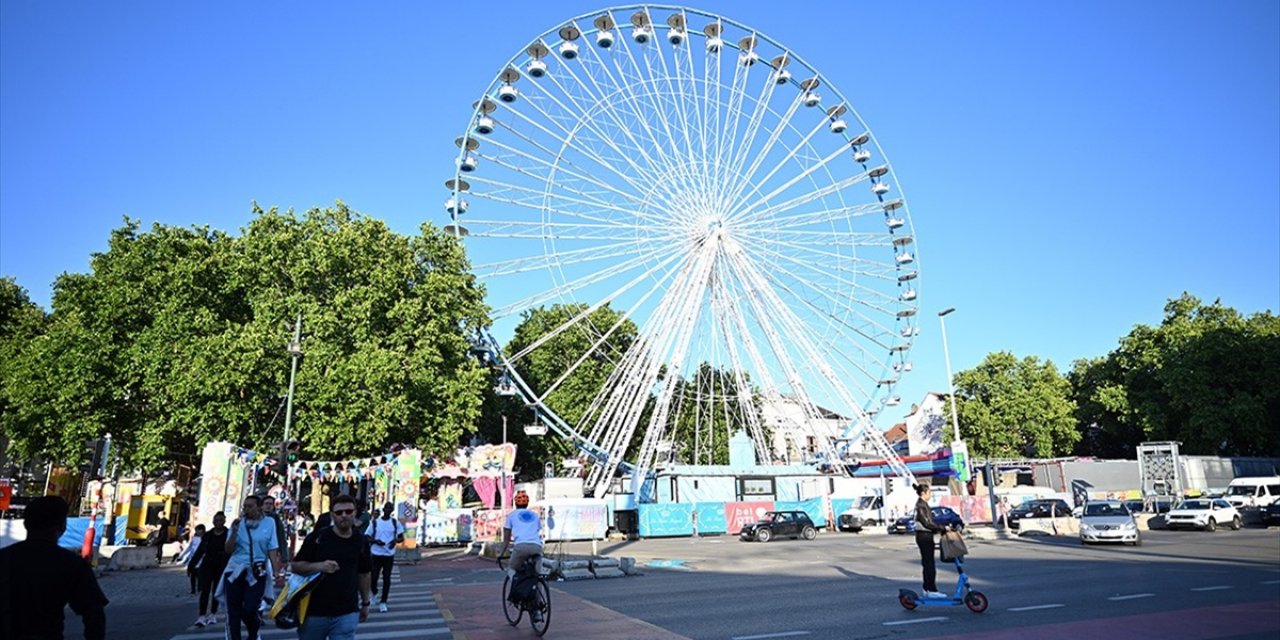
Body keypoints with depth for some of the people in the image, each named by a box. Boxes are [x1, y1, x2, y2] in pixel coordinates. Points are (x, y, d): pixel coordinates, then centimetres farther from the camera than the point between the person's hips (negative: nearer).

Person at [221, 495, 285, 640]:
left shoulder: (268, 523, 0)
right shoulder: (238, 523, 3)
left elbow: (272, 550, 1)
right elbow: (228, 550, 2)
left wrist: (277, 573, -4)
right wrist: (234, 532, -12)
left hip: (257, 572, -2)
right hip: (235, 570, 2)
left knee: (249, 610, -10)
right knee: (233, 613, 2)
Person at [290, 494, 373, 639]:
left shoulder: (361, 541, 2)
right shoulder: (317, 537, -7)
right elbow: (296, 566, -4)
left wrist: (365, 603, 16)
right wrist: (318, 566, -22)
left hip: (347, 614, 1)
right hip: (314, 611, -1)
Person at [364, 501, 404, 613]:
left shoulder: (396, 523, 4)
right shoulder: (374, 522, 2)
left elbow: (402, 537, 6)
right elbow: (366, 537, 1)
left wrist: (396, 540, -16)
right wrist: (375, 541, -18)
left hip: (389, 554, 1)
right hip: (376, 554, 0)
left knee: (386, 578, 2)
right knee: (373, 577, -1)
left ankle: (383, 602, 13)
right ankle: (374, 593, 31)